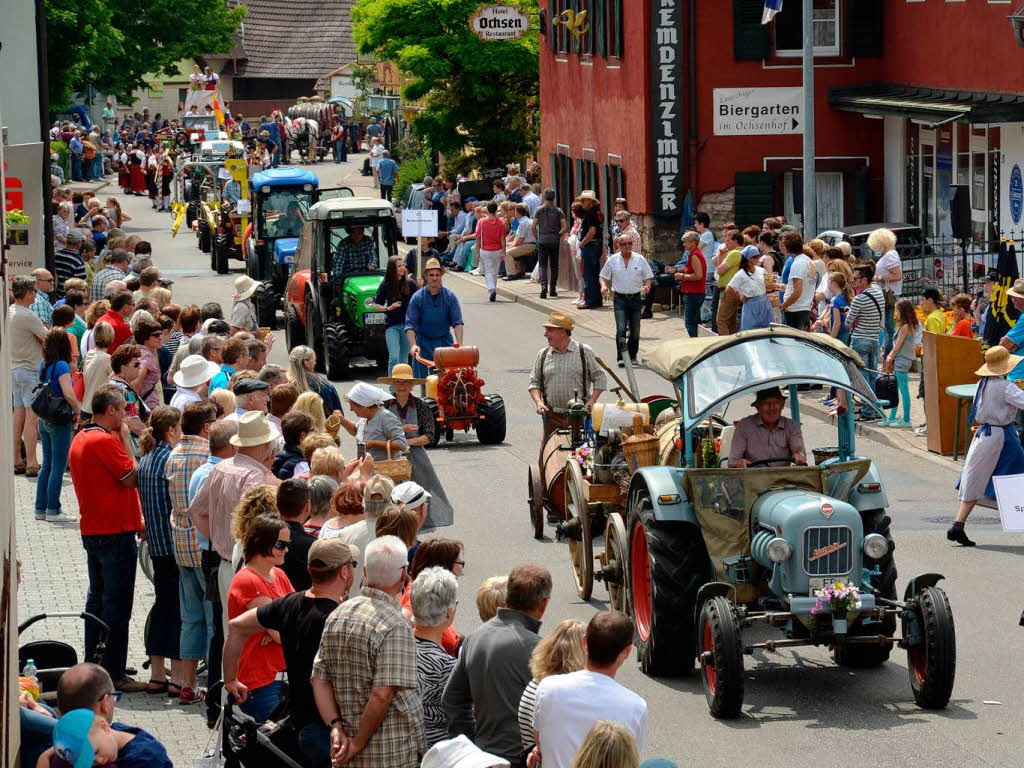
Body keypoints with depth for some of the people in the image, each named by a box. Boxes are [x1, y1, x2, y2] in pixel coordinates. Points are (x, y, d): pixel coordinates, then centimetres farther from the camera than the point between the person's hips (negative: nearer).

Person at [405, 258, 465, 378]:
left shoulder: (449, 296, 0)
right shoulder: (417, 298, -3)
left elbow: (457, 322, -6)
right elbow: (410, 325, -8)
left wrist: (459, 343, -20)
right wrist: (413, 345, -22)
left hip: (445, 342, 1)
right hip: (424, 344, -1)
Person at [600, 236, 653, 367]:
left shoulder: (640, 259, 4)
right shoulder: (613, 260, 4)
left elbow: (648, 277, 10)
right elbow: (603, 276, 11)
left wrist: (647, 286, -11)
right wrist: (604, 286, -9)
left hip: (636, 298, 2)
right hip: (620, 298, -2)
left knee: (635, 330, 6)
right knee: (621, 328, -14)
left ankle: (632, 356, 21)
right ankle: (621, 357, -15)